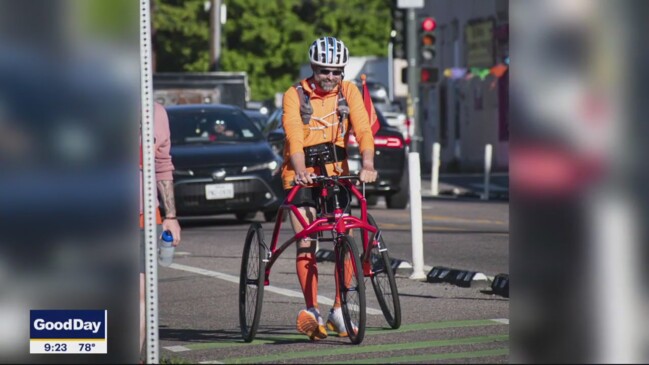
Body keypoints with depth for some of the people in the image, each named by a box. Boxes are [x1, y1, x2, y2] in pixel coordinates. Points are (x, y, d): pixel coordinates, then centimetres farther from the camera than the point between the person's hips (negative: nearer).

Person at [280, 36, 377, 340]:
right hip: (302, 176, -2)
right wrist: (301, 171, -39)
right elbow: (294, 137, -21)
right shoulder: (295, 96, -8)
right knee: (306, 244, -10)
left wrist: (368, 165, -31)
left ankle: (339, 310, 6)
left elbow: (363, 131, -13)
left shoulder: (348, 92, -1)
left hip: (336, 174, 2)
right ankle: (312, 311, -8)